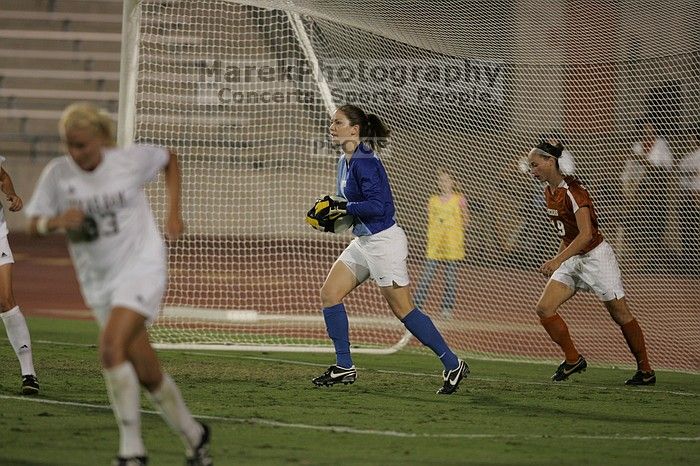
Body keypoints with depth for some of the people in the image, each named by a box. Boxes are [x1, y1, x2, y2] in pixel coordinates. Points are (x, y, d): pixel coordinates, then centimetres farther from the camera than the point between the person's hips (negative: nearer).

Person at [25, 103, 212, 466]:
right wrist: (56, 221, -24)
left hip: (142, 269, -4)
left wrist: (174, 212, 4)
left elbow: (169, 159, 12)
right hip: (98, 283, 4)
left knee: (111, 347, -26)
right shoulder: (57, 173, -4)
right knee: (147, 375, 7)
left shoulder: (130, 159, -9)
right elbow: (33, 225, -2)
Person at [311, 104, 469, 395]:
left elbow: (377, 205, -26)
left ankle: (453, 365, 4)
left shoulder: (364, 163, -19)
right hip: (363, 242, 10)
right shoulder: (345, 161, 10)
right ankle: (344, 368, 9)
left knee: (402, 309, -5)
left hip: (384, 241, -10)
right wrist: (334, 215, 6)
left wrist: (341, 206, -20)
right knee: (329, 294, 3)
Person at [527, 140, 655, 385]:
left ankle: (645, 371, 14)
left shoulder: (572, 191, -22)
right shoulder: (549, 191, 4)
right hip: (572, 260, 8)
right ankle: (573, 359, 5)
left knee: (621, 315, 2)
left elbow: (586, 234, -30)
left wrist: (558, 260, -35)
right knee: (544, 308, -7)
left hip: (596, 256, -8)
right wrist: (557, 260, 16)